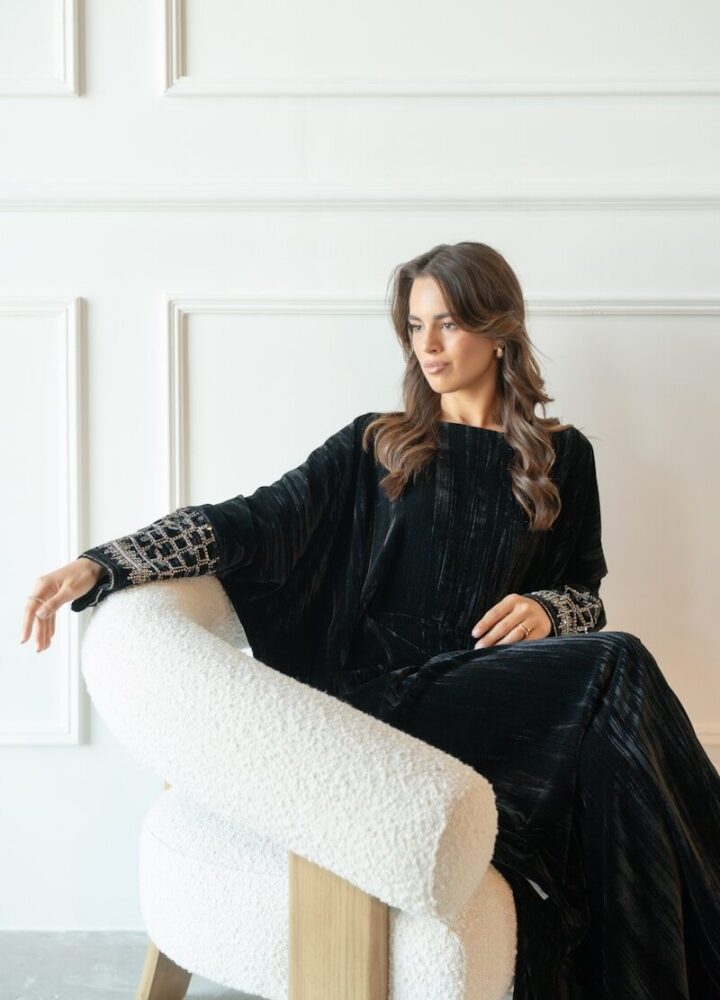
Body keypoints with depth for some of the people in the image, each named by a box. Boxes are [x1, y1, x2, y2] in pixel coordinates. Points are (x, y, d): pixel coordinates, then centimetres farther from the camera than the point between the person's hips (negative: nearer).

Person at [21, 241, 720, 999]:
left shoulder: (562, 457, 15)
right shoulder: (374, 446, 10)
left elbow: (586, 589, 19)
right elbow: (258, 521, -2)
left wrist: (545, 610, -6)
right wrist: (103, 564, -15)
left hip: (504, 691, 2)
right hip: (383, 692, -2)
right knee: (617, 672, -28)